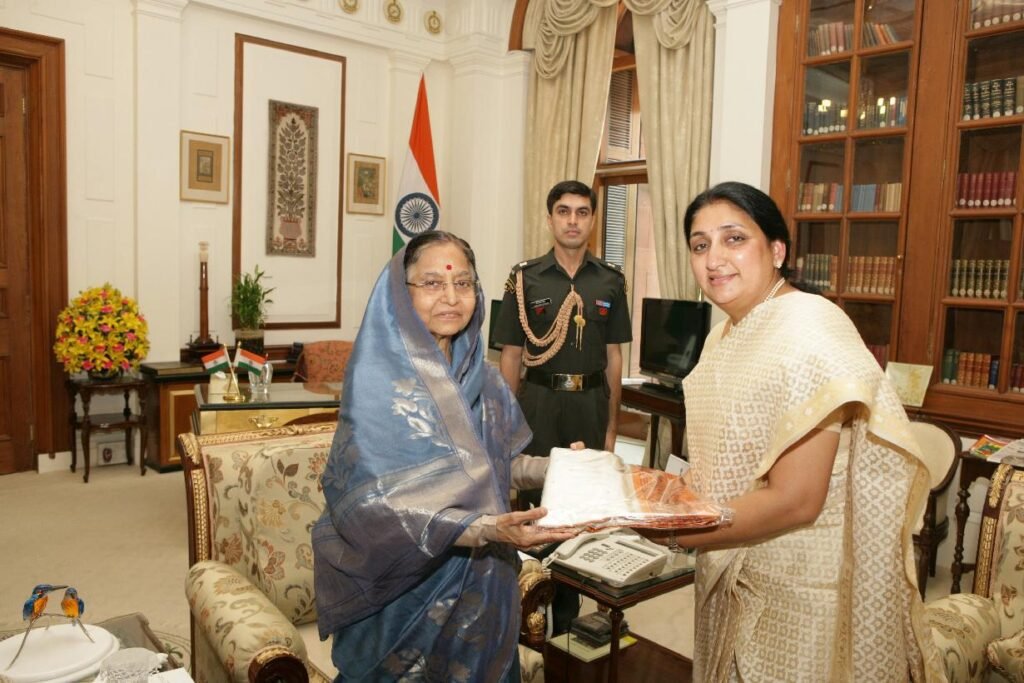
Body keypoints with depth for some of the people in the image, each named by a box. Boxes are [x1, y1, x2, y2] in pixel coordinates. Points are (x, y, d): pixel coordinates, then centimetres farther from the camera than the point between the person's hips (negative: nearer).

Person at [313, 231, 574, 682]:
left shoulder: (477, 376, 1)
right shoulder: (379, 380, -19)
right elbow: (377, 506, -25)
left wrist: (554, 469, -5)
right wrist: (487, 529, -34)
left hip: (479, 582, 6)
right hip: (407, 587, -6)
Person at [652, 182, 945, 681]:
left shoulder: (809, 331, -23)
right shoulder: (727, 331, 4)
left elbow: (795, 501, -26)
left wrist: (671, 532, -20)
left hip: (801, 589, -8)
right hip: (734, 574, 8)